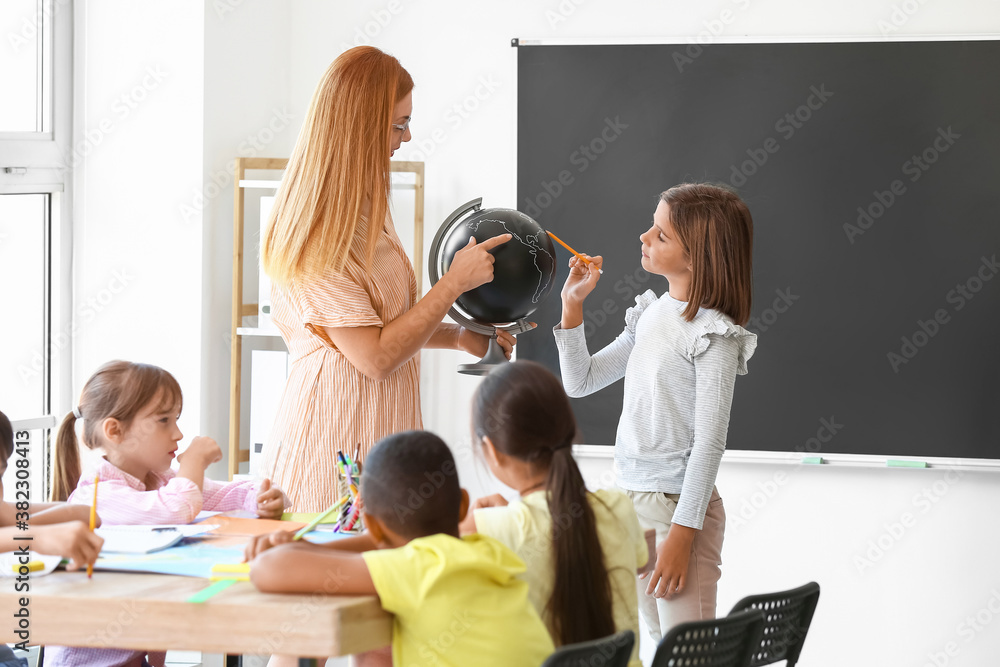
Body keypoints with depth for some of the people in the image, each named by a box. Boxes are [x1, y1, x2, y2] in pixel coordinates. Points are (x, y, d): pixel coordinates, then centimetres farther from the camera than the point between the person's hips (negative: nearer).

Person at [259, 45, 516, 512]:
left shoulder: (364, 211, 13)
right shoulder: (319, 237, -18)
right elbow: (376, 357, -19)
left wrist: (459, 337, 12)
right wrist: (456, 282, -13)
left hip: (378, 436, 9)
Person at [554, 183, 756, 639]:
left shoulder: (713, 335, -14)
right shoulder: (649, 315, 9)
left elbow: (709, 443, -16)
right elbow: (580, 382, 15)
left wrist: (682, 533, -18)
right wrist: (572, 306, 4)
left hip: (677, 504, -8)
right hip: (629, 499, 8)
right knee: (660, 642, 15)